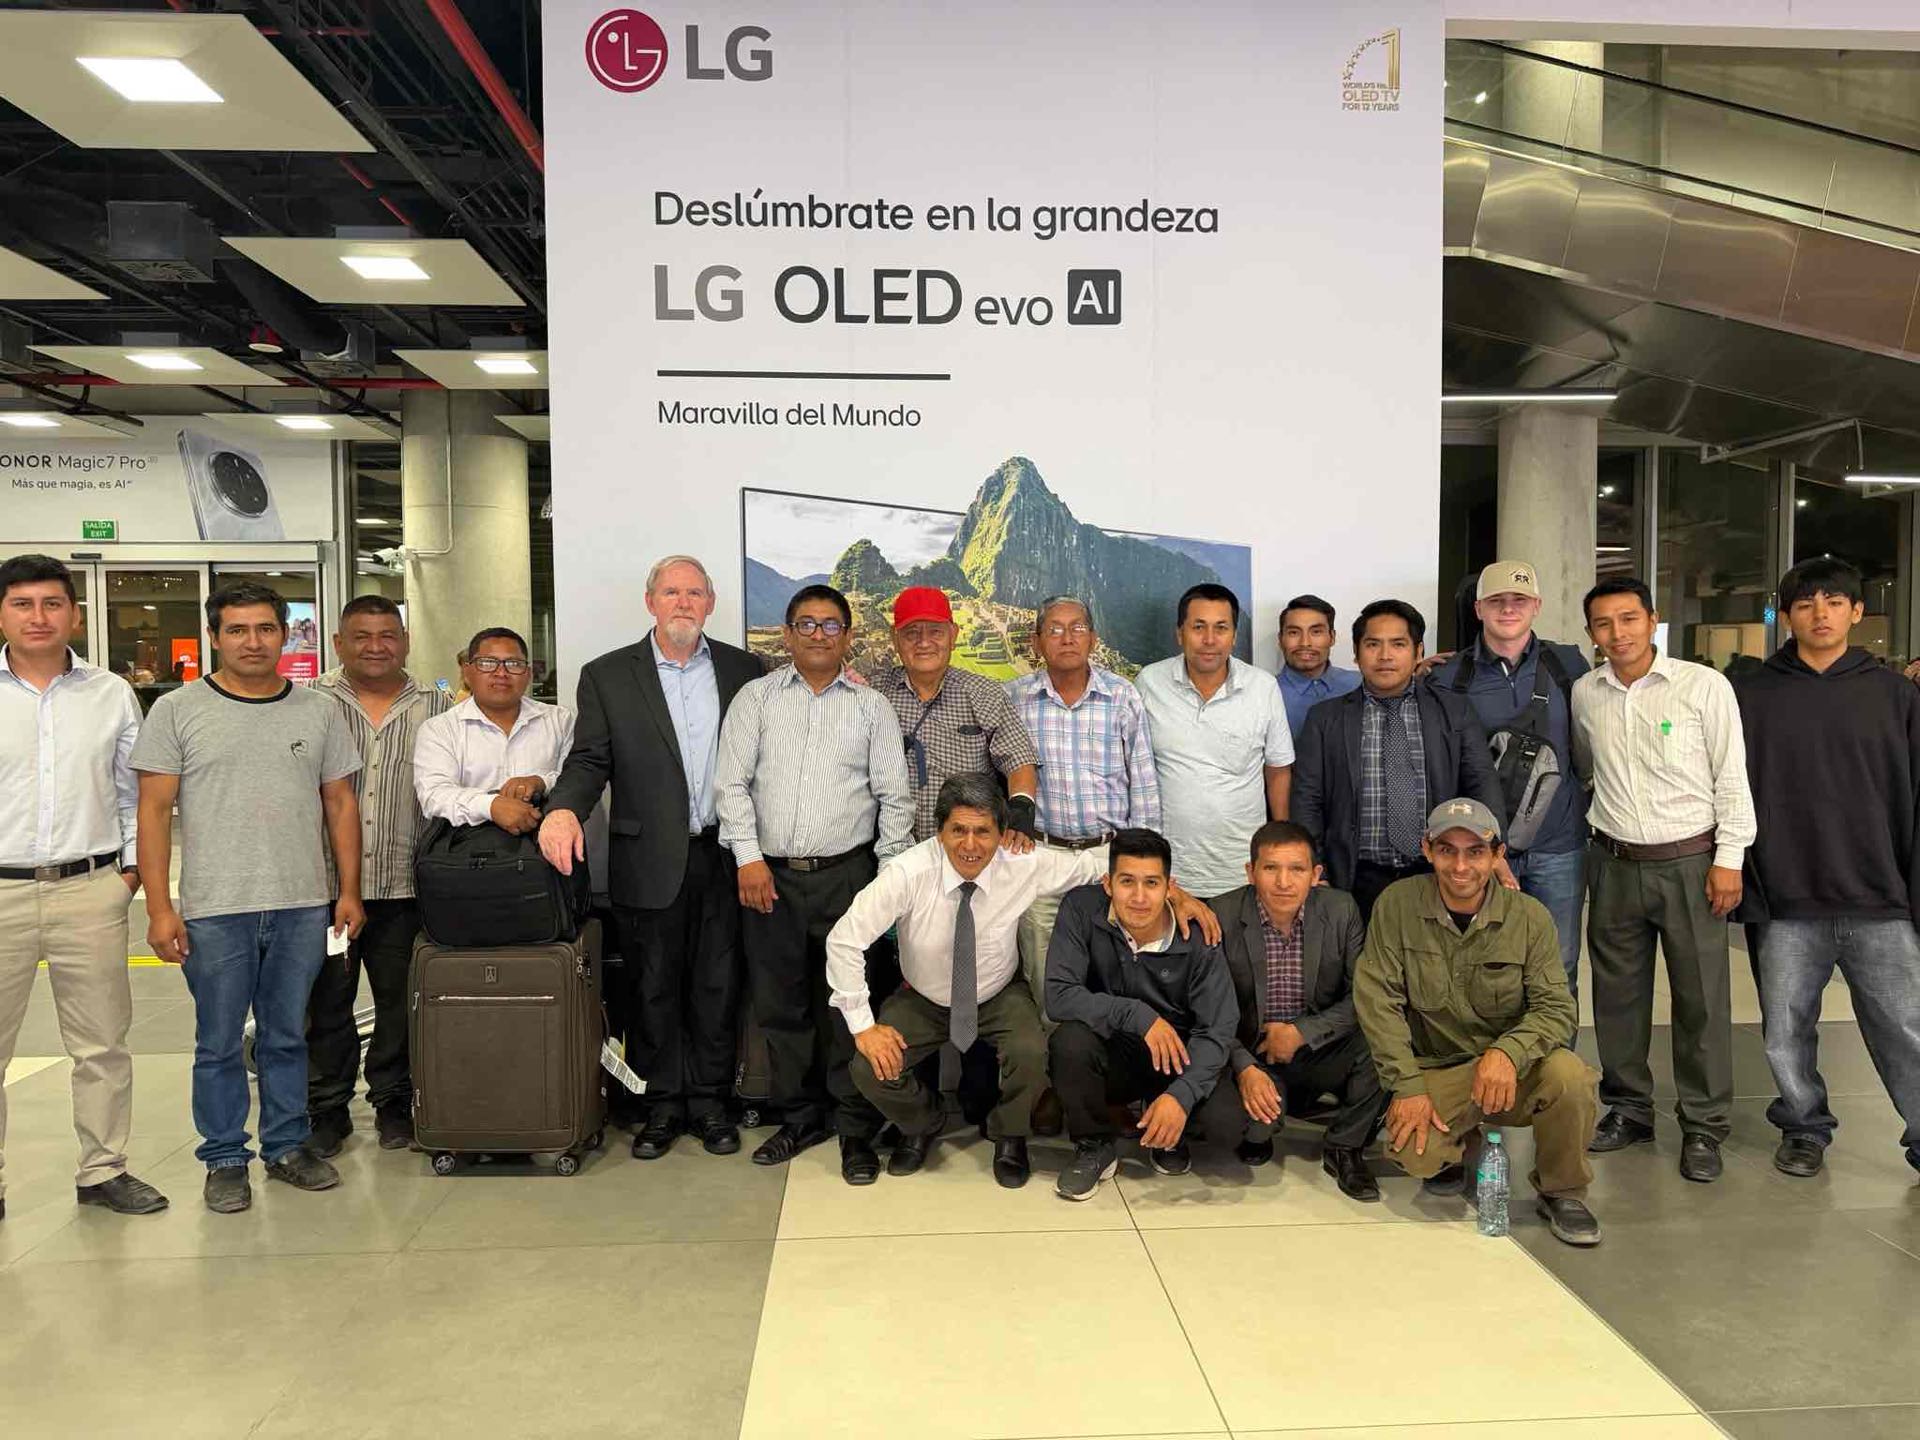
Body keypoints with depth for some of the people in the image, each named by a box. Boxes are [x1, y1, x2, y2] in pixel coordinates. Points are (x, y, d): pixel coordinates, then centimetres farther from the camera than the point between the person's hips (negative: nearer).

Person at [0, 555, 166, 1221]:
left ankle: (103, 1170, 22)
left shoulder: (111, 694, 6)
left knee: (102, 1044, 8)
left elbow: (133, 792, 11)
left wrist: (130, 867, 2)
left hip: (90, 891, 1)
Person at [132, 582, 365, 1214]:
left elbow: (340, 803, 11)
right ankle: (225, 1160, 21)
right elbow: (154, 811, -1)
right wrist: (159, 908, -7)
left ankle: (288, 1147, 26)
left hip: (303, 907, 2)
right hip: (214, 910, -2)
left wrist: (349, 891, 6)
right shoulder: (178, 710, 1)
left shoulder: (320, 711, 8)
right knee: (219, 1044, 7)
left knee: (287, 1038, 13)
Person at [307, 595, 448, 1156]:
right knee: (327, 1000, 7)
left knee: (400, 1000, 9)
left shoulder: (435, 708, 7)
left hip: (403, 884, 1)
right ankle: (327, 1109, 21)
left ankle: (392, 1101, 24)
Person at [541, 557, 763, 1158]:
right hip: (649, 861, -1)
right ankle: (664, 1102, 22)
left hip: (723, 856, 1)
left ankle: (710, 1100, 22)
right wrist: (564, 807, -21)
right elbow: (590, 759, -4)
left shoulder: (744, 670, 7)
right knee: (653, 989, 8)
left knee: (717, 985, 9)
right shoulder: (607, 676, 3)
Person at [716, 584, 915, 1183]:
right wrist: (749, 857, -6)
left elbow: (894, 796, 5)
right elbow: (732, 782, 3)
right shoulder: (756, 697, 9)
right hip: (770, 876, 1)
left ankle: (857, 1132, 11)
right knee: (779, 1004, 8)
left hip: (847, 874, -1)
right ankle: (800, 1117, 25)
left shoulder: (871, 706, 8)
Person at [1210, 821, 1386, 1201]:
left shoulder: (1342, 910, -7)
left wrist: (1302, 1032, -20)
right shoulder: (1222, 916, -13)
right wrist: (1244, 1068, -27)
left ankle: (1344, 1148, 0)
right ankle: (1257, 1135, 10)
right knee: (1256, 1116, -32)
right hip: (1251, 1054, -2)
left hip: (1321, 1051, 2)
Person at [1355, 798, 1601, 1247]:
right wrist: (1408, 1085, -18)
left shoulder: (1530, 916, -7)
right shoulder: (1397, 905, -9)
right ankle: (1460, 1149, 14)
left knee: (1569, 1074, -31)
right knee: (1414, 1151, -28)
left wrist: (1508, 1051, -30)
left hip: (1511, 1072, 1)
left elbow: (1556, 1008, -9)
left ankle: (1561, 1193, 0)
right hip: (1434, 1070, 0)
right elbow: (1377, 999, -10)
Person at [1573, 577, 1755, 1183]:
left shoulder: (1705, 686, -7)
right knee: (1617, 992, 11)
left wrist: (1729, 859, -9)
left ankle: (1703, 1127, 16)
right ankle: (1627, 1108, 26)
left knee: (1701, 997, 3)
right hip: (1614, 862, 4)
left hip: (1689, 862, -3)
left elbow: (1732, 778, -5)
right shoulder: (1583, 694, 4)